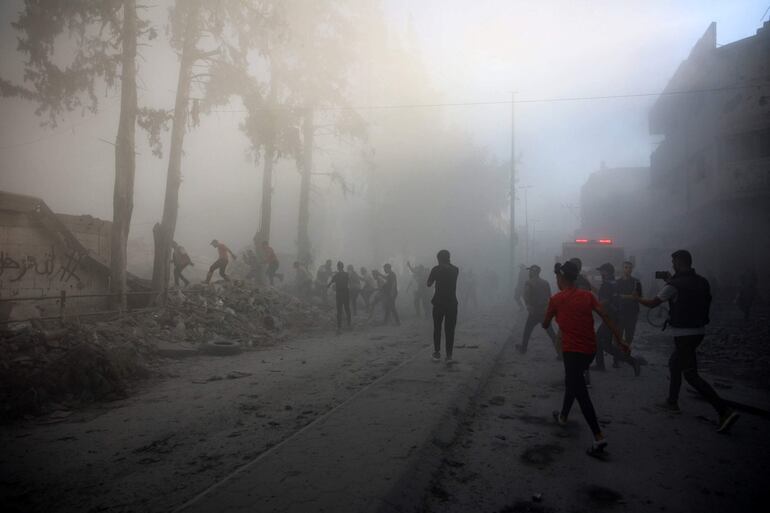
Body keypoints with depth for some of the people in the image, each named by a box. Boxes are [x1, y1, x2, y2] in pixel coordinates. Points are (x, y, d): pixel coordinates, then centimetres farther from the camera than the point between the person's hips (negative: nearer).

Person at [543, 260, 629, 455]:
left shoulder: (556, 299, -5)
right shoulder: (587, 295, 6)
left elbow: (545, 325, 5)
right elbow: (605, 316, -3)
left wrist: (546, 323, 28)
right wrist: (620, 339, -1)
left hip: (572, 350, -7)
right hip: (590, 349, 7)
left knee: (580, 391, -7)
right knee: (572, 381, 26)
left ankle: (599, 436, -15)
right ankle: (563, 416, 42)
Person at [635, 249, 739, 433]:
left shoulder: (674, 285, -16)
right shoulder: (702, 282, 5)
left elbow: (652, 304, -9)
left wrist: (637, 298, 13)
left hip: (683, 334, -8)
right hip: (699, 331, 8)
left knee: (691, 374, -4)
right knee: (674, 363, 23)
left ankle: (725, 411, -12)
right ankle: (672, 402, 31)